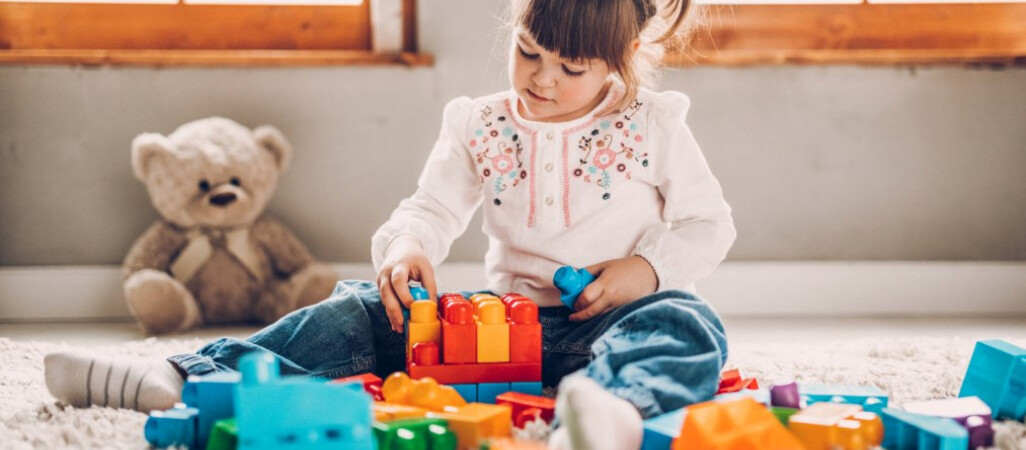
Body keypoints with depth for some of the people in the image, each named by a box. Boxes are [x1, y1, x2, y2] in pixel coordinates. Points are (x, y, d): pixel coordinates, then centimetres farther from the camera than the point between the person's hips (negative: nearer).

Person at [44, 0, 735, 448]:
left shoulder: (653, 126, 2)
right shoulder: (480, 127, 9)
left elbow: (709, 224, 5)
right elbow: (432, 209, 4)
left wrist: (645, 269, -14)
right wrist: (405, 247, -21)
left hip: (609, 320, -3)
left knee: (685, 324, -38)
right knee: (364, 314, -11)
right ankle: (185, 377, -19)